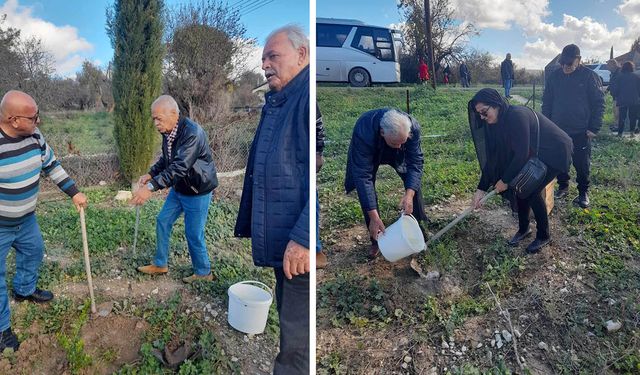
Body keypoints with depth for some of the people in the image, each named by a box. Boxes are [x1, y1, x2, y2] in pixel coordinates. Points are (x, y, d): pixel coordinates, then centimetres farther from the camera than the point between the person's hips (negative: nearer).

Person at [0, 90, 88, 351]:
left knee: (34, 251, 27)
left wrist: (74, 193, 6)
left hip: (25, 218, 7)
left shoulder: (33, 135, -9)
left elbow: (52, 165, 6)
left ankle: (24, 290, 54)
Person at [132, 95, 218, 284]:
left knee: (193, 234, 1)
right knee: (162, 222, 14)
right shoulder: (168, 132, -1)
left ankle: (203, 272, 22)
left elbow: (179, 167, -37)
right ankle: (160, 264, 32)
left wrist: (151, 187, -42)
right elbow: (166, 159, 14)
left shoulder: (192, 133, -29)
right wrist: (150, 174, -2)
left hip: (198, 191, -9)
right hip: (178, 188, 9)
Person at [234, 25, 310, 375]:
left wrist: (303, 237, -24)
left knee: (296, 347, 1)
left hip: (300, 246, -9)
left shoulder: (307, 95, -11)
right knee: (290, 334, 21)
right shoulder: (275, 103, 19)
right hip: (281, 244, 9)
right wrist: (246, 228, 22)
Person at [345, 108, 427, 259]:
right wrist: (374, 217, -43)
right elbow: (363, 176, -42)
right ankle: (376, 239, 5)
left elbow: (416, 162, -27)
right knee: (366, 190, -12)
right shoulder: (363, 132, -45)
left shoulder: (413, 127, -37)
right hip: (371, 152, -2)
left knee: (413, 182, -8)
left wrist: (409, 194, -43)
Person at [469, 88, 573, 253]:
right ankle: (523, 229, 22)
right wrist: (481, 189, -6)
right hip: (537, 154, 8)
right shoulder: (498, 123, -5)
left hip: (556, 152, -8)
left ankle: (544, 236, 9)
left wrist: (505, 180, -18)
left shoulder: (517, 116, -31)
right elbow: (493, 157, -3)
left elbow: (522, 154, -30)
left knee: (531, 191, -11)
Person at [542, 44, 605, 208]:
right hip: (558, 130, 3)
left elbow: (599, 103, -5)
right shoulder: (554, 76, 2)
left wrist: (594, 128, -10)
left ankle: (583, 192, 20)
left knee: (582, 164, 6)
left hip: (581, 132, -3)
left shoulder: (589, 76, -7)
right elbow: (547, 102, 9)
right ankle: (563, 187, 29)